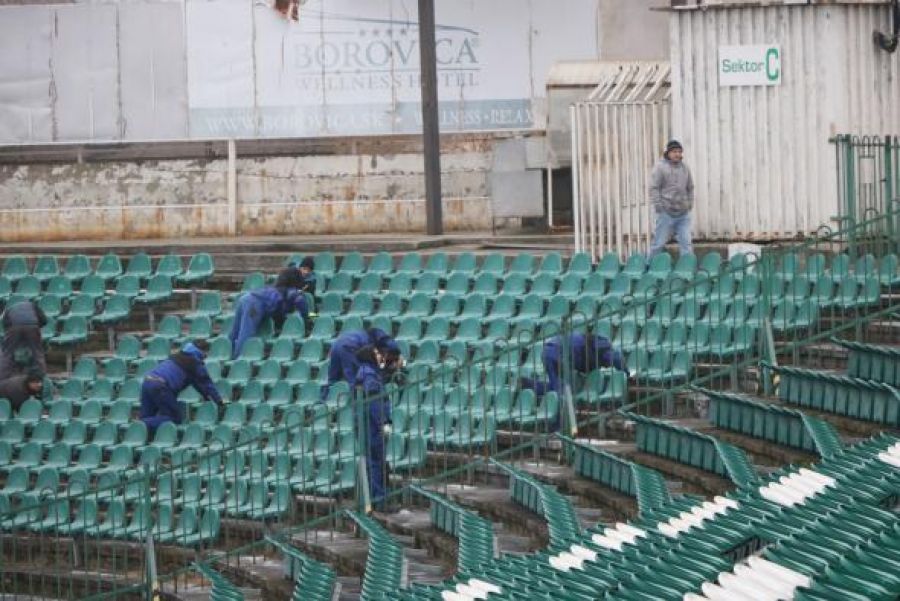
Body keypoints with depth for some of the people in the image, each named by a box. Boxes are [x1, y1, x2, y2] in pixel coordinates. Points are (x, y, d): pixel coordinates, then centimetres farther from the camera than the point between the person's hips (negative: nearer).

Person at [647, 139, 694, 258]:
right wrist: (658, 205, -13)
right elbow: (654, 188, -8)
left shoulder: (685, 168, 12)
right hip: (666, 213, -5)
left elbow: (690, 188, 21)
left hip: (683, 213, 5)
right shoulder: (660, 167, -4)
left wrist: (690, 203, 12)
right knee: (659, 242, 1)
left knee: (686, 242, 0)